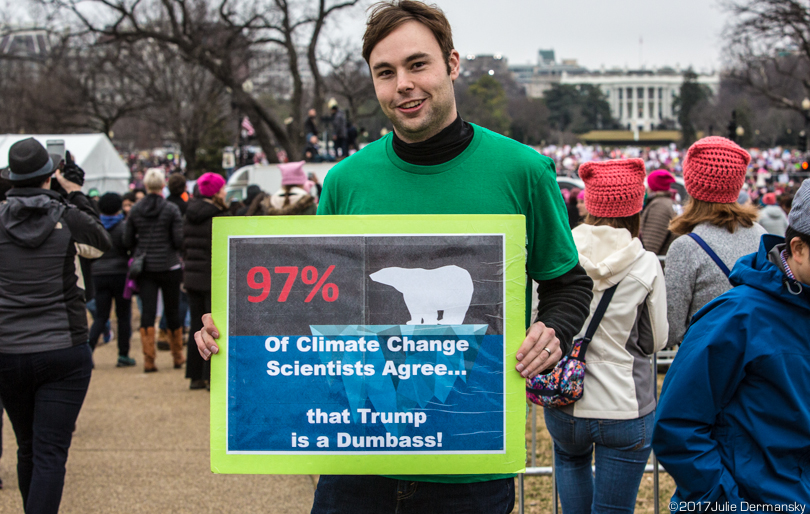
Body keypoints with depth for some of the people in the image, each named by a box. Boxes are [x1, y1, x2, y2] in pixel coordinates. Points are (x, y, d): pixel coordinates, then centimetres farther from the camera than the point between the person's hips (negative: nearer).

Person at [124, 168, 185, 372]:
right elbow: (179, 240, -11)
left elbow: (127, 241, 4)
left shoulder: (135, 210, 0)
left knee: (148, 311, 0)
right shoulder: (171, 209, -8)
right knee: (172, 311, 10)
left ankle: (148, 359, -8)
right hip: (169, 267, -2)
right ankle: (177, 357, 21)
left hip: (144, 268, 2)